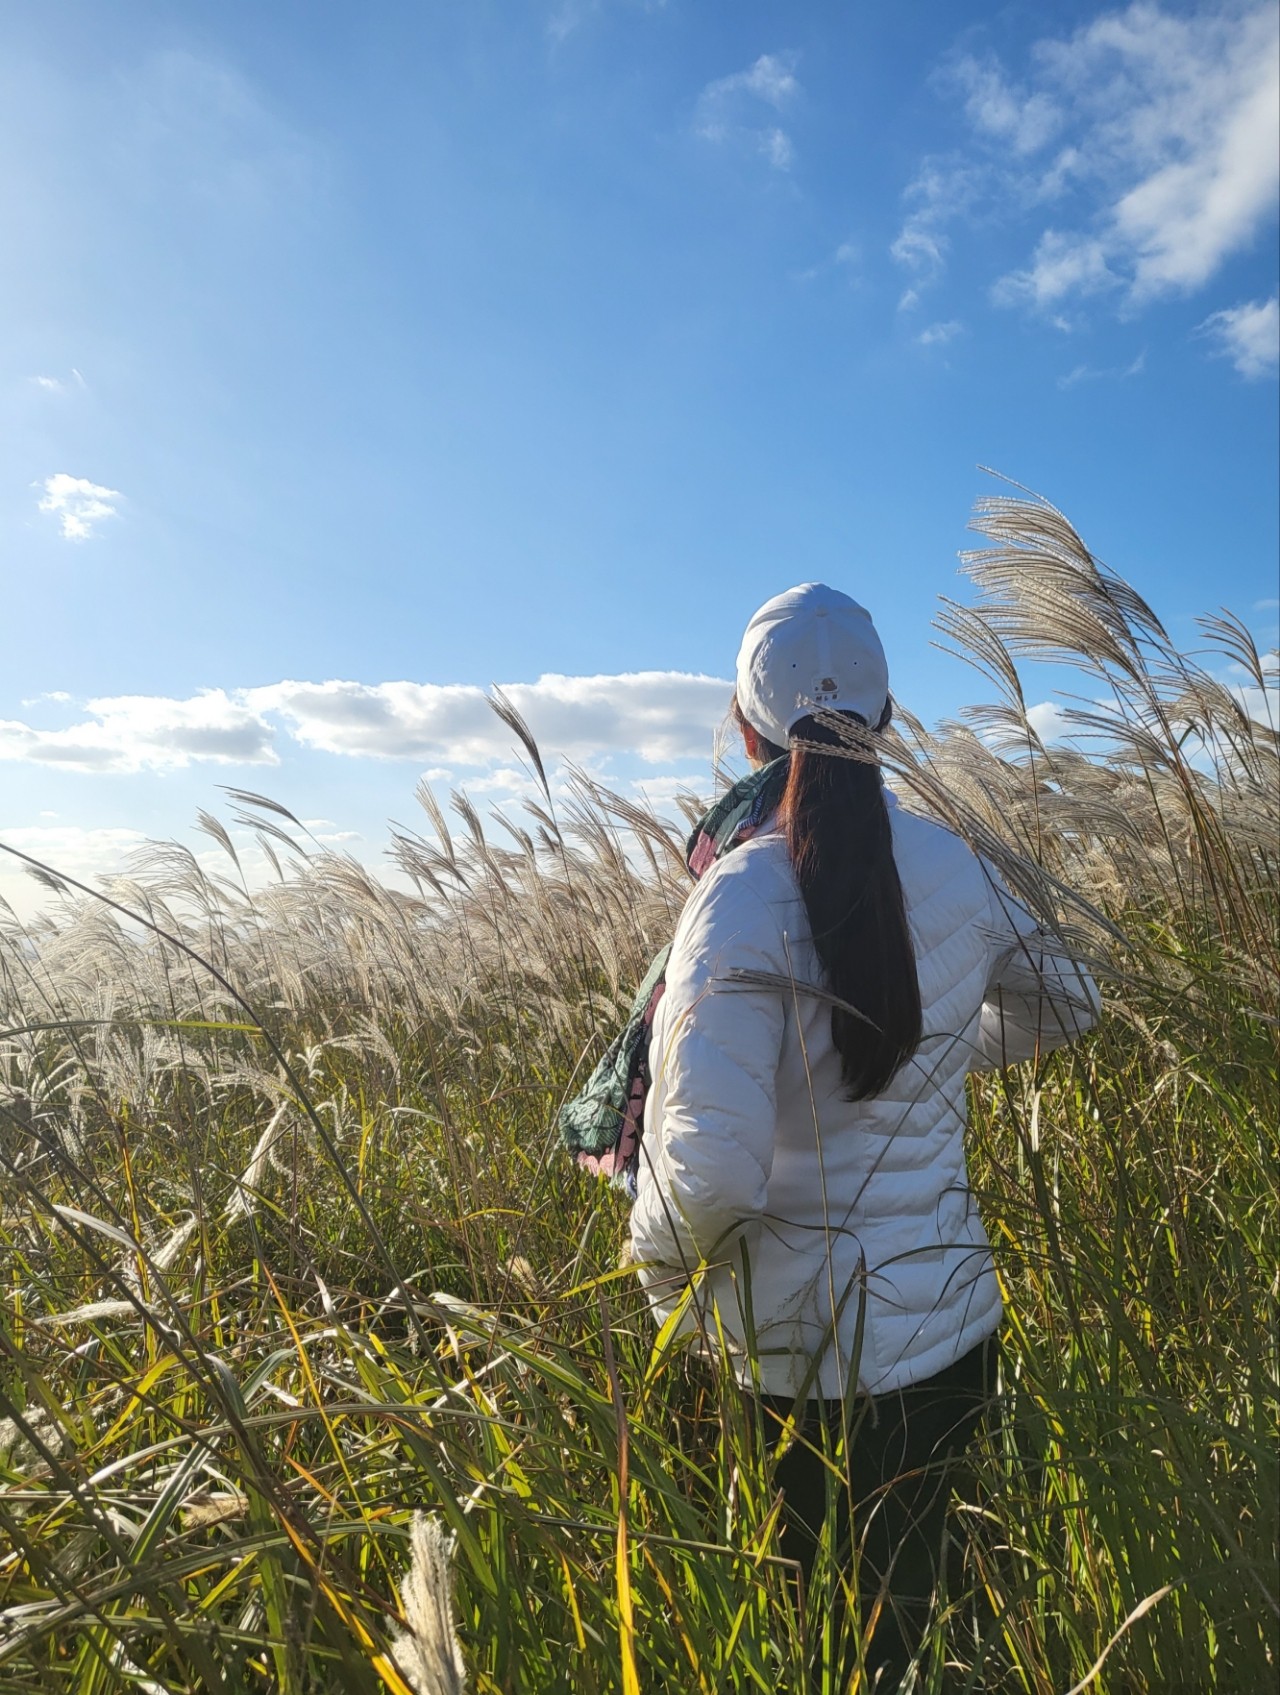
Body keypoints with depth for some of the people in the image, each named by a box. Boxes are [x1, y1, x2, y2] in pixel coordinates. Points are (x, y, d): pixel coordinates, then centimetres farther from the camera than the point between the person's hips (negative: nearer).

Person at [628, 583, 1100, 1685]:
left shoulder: (744, 897, -24)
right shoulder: (952, 868, -7)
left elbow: (709, 1170, -31)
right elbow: (1065, 1005, 12)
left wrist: (663, 1275, -10)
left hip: (806, 1357, -4)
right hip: (956, 1326, 5)